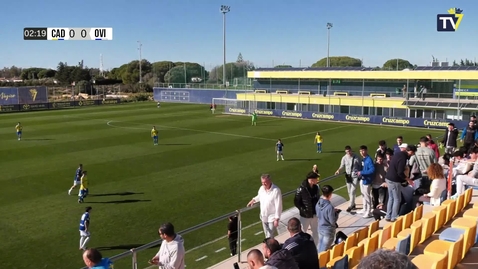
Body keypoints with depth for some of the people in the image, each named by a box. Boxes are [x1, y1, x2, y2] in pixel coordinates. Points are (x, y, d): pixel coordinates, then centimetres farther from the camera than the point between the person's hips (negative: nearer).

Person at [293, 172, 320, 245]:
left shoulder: (316, 187, -4)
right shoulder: (301, 189, -20)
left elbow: (318, 199, 9)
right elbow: (296, 202, -14)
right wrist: (303, 210, -20)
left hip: (314, 214, 5)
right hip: (305, 215, -5)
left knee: (316, 231, 16)